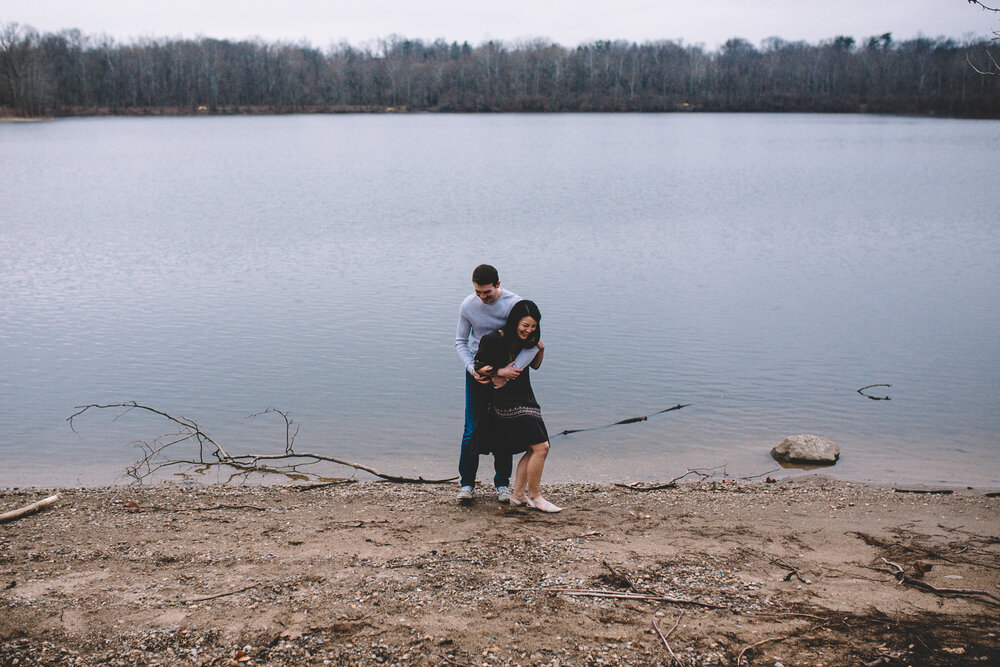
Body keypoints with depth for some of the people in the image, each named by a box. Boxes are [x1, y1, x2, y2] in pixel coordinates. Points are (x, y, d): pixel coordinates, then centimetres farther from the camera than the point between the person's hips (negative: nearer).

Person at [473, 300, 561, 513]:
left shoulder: (527, 339, 7)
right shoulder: (494, 340, -14)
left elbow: (534, 365, 20)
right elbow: (478, 366, -5)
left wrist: (541, 349, 3)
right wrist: (501, 372, -15)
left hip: (525, 398, 9)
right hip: (506, 401, -9)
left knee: (533, 450, 8)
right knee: (540, 446, -13)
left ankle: (518, 494, 19)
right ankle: (534, 496, 2)